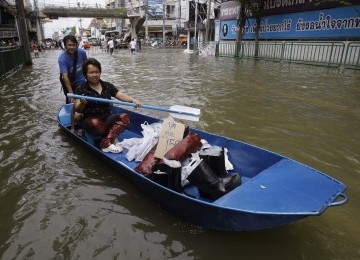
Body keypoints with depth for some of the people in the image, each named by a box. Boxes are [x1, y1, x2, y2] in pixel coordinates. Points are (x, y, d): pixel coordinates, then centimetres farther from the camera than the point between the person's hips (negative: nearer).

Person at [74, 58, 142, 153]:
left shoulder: (107, 86, 8)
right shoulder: (82, 90, -2)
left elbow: (121, 95, -3)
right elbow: (77, 109, -11)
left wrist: (133, 100, -24)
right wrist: (82, 104, -35)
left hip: (107, 119, 3)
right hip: (91, 121, -3)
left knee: (125, 117, -25)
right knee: (95, 123, -39)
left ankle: (106, 143, -35)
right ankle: (112, 138, -18)